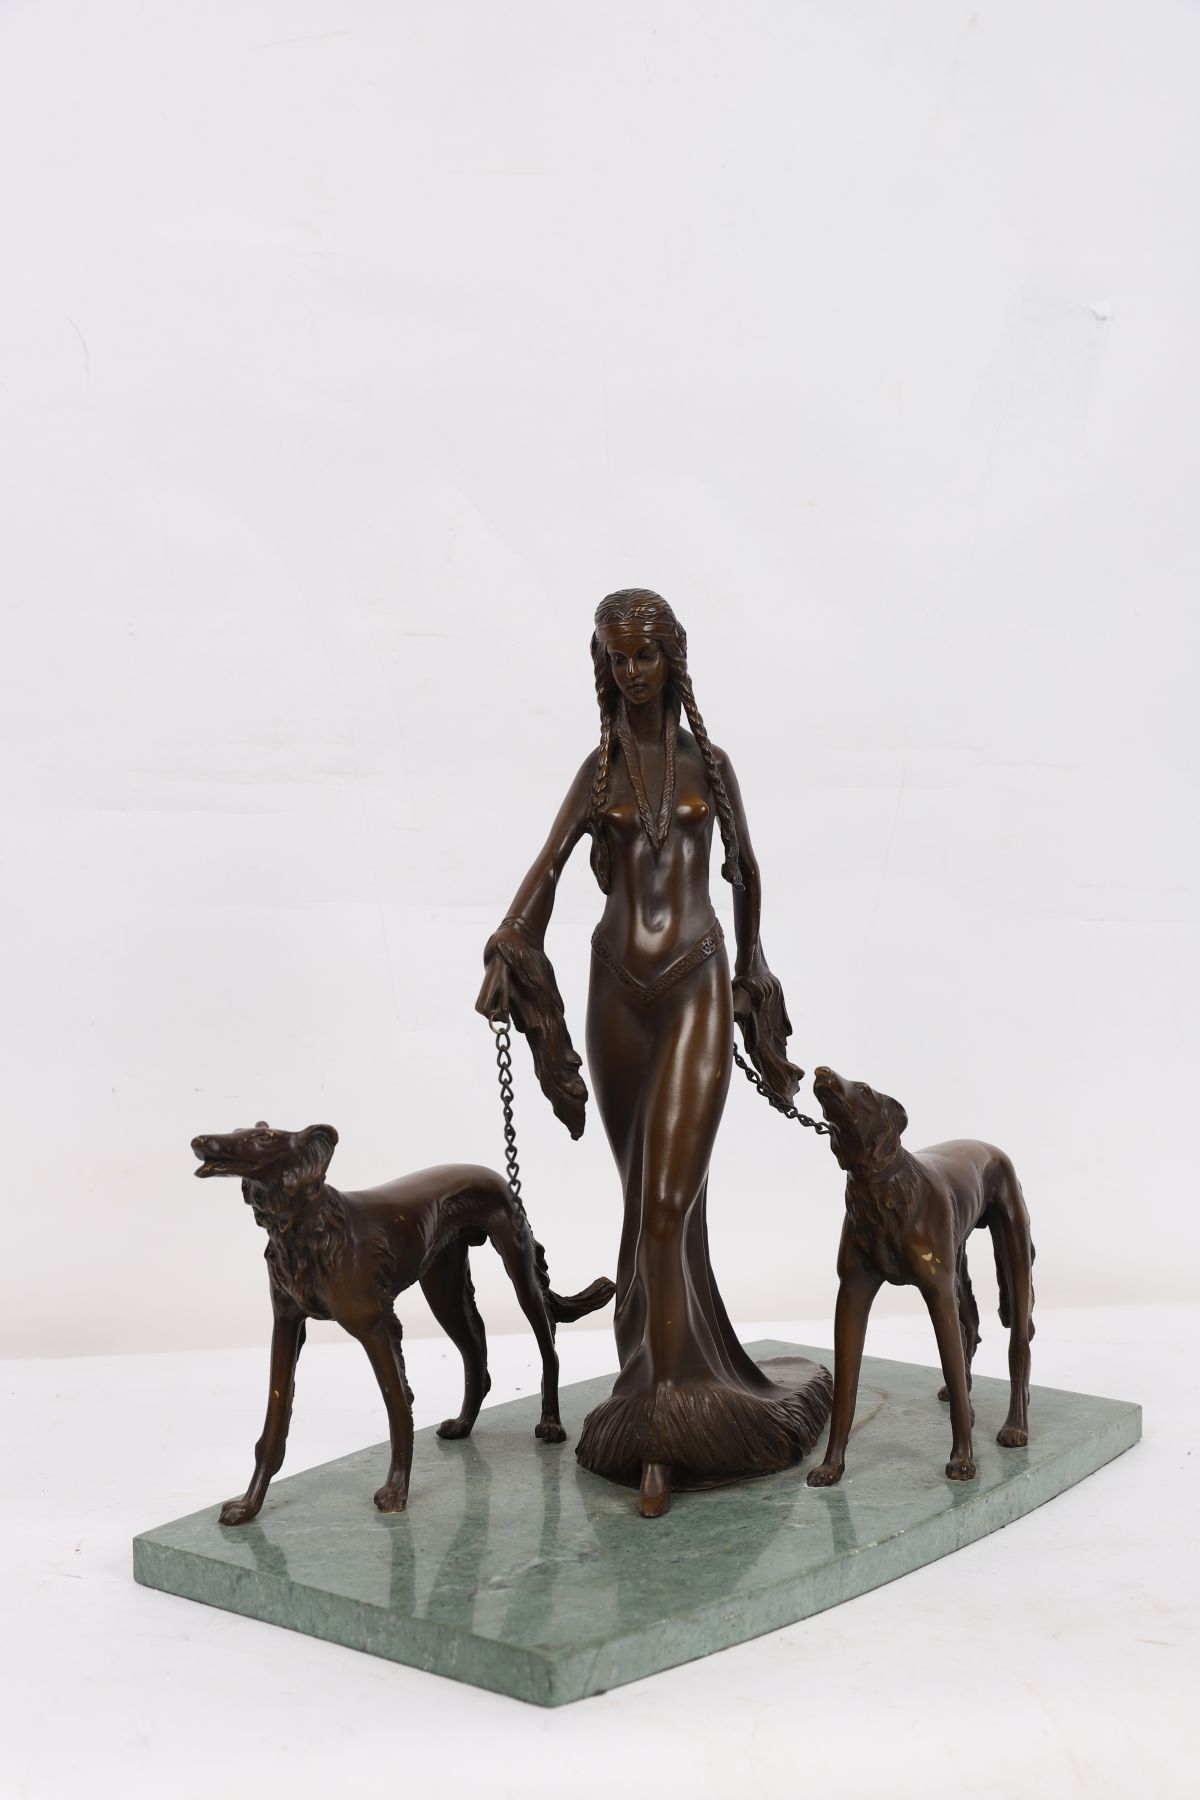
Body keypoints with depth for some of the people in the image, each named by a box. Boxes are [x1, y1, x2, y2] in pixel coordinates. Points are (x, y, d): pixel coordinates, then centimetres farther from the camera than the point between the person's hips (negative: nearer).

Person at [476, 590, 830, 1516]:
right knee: (646, 1200, 11)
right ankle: (671, 1383, 24)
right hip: (619, 990, 3)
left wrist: (752, 968, 22)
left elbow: (745, 872, 17)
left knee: (669, 1201, -11)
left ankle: (662, 1429, -10)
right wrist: (507, 947, -20)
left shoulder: (709, 764, 7)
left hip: (697, 990, -2)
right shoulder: (600, 769, 8)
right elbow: (549, 864, -4)